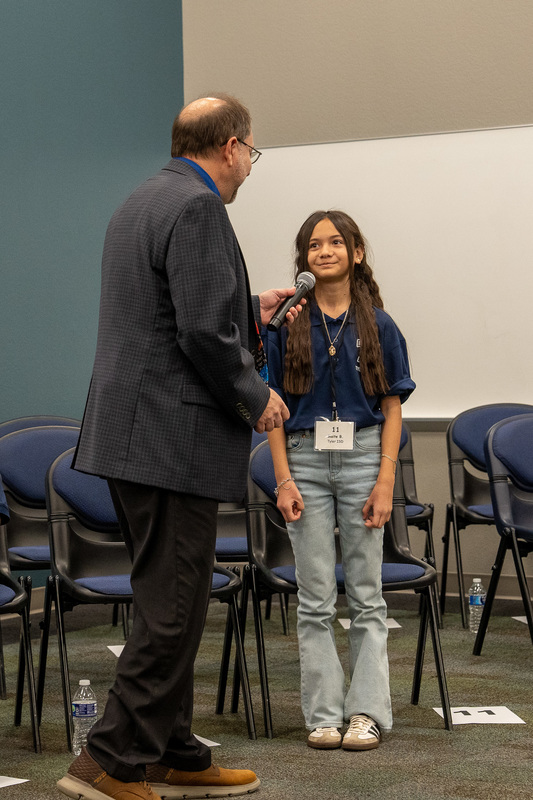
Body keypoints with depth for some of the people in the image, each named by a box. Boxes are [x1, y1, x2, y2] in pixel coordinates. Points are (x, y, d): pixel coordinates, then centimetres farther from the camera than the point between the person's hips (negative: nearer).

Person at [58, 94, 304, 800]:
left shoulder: (140, 203, 18)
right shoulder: (198, 208, -14)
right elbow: (205, 334, -21)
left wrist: (252, 312, 29)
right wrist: (256, 397, -7)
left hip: (130, 436, 10)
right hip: (174, 438, -10)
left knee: (168, 606, 15)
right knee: (173, 610, -4)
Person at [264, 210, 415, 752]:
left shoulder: (378, 326, 3)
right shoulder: (287, 325, 4)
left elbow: (392, 407, 3)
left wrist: (385, 481, -6)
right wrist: (283, 478, -5)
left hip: (362, 457, 0)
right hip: (305, 461, 0)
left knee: (366, 595, 4)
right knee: (315, 599, 3)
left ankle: (366, 712, 10)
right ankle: (324, 713, 10)